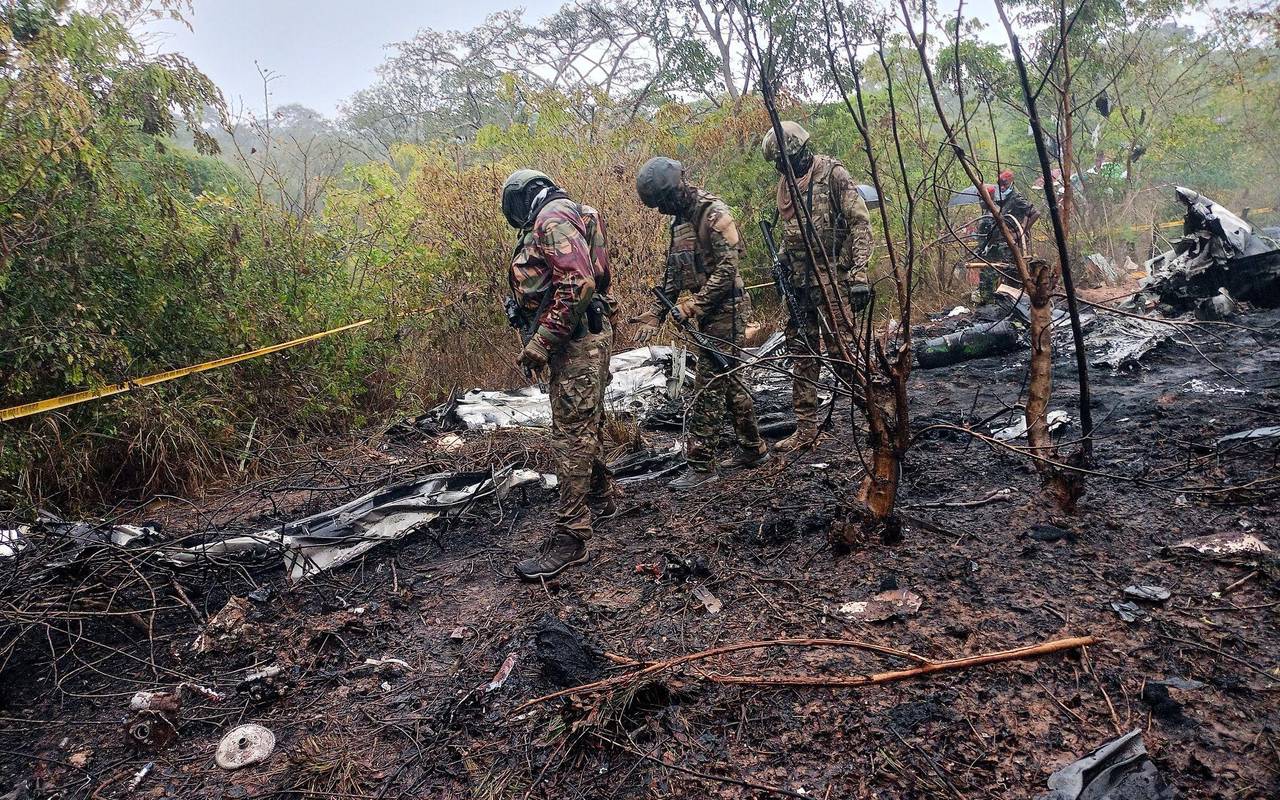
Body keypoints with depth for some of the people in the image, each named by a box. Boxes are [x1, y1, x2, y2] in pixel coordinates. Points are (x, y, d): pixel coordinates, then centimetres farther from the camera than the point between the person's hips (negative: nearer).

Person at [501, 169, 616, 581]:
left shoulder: (552, 217, -11)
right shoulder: (562, 218, 22)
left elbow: (579, 283, -25)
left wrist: (542, 340, -23)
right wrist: (541, 339, 20)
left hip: (576, 340, -11)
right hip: (583, 338, 11)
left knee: (572, 433, -10)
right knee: (586, 424, 21)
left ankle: (571, 536, -7)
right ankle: (600, 496, 37)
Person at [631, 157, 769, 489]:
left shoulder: (713, 212, -13)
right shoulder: (679, 220, 14)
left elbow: (728, 267, -20)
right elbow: (673, 274, 16)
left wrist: (694, 304, -22)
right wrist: (655, 312, 6)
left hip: (726, 309, -9)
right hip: (708, 311, 9)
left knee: (708, 385, -9)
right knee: (730, 379, 15)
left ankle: (701, 463, -3)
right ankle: (753, 448, 26)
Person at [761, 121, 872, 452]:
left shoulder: (833, 174, -6)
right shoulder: (785, 183, 15)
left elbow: (860, 223, -11)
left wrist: (859, 273, -19)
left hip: (832, 279, -7)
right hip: (800, 282, 7)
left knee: (840, 347, -10)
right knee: (802, 353, 7)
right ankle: (806, 429, 14)